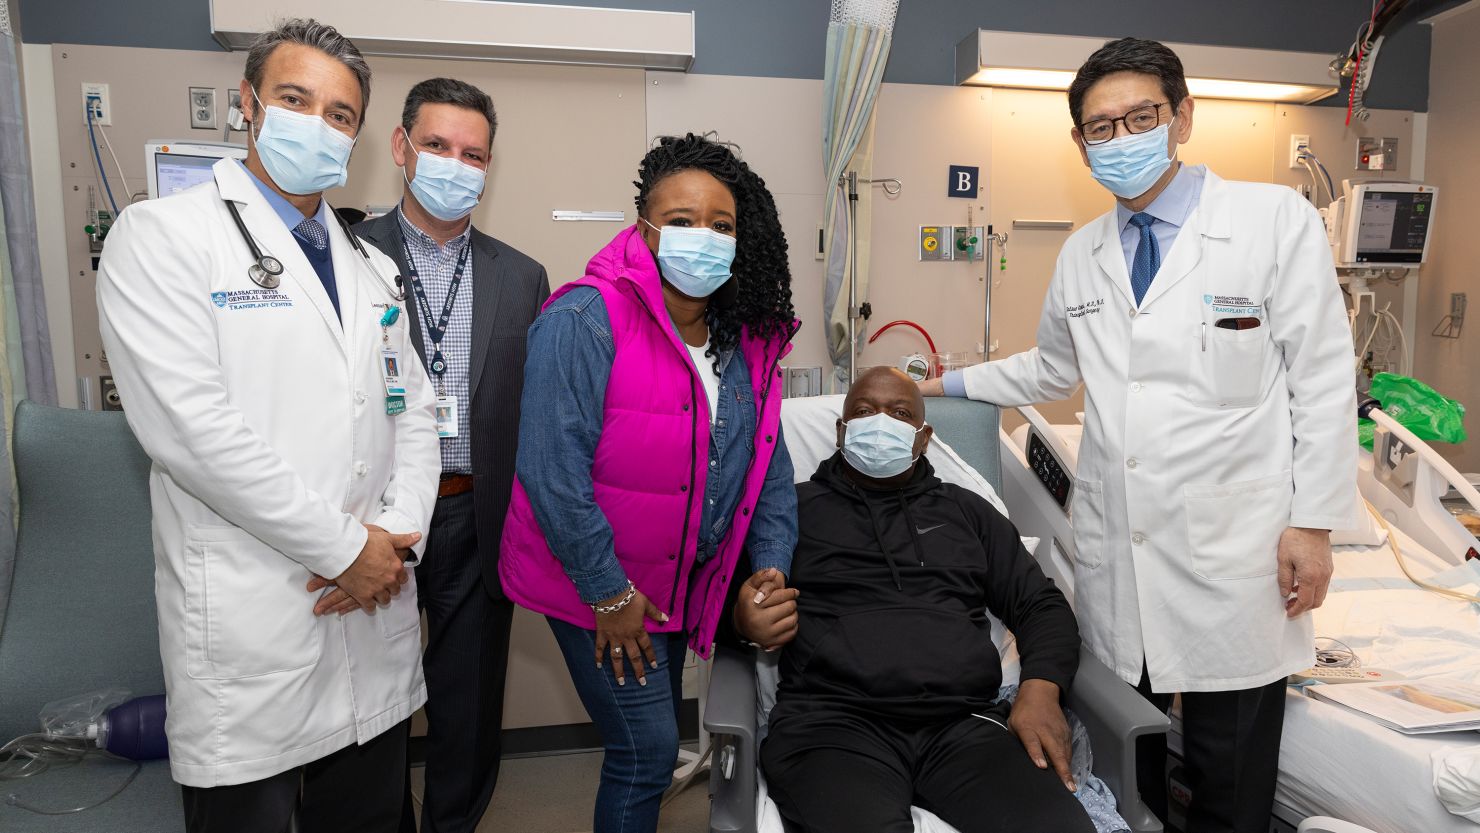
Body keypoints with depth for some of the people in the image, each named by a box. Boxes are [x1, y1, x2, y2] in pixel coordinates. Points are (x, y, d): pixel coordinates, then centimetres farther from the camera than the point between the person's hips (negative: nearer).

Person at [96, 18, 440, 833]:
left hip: (376, 613, 6)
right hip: (247, 632, -5)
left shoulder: (369, 267, 14)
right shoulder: (161, 236, -6)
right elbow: (191, 429, -17)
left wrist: (396, 537, -6)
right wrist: (344, 548, -15)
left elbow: (413, 414, 11)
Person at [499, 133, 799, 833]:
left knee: (658, 741, 22)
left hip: (680, 584, 7)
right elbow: (551, 467, -26)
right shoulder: (586, 321, -22)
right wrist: (609, 593, -21)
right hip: (595, 588, -7)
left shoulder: (749, 341, 0)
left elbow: (769, 464, 6)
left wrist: (772, 565, -4)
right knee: (646, 750, -1)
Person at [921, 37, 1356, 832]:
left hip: (1232, 554, -3)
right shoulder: (1081, 253, 9)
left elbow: (1324, 381, -4)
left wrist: (1314, 523, -7)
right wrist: (951, 383, 18)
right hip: (1112, 554, 4)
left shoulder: (1276, 220, -4)